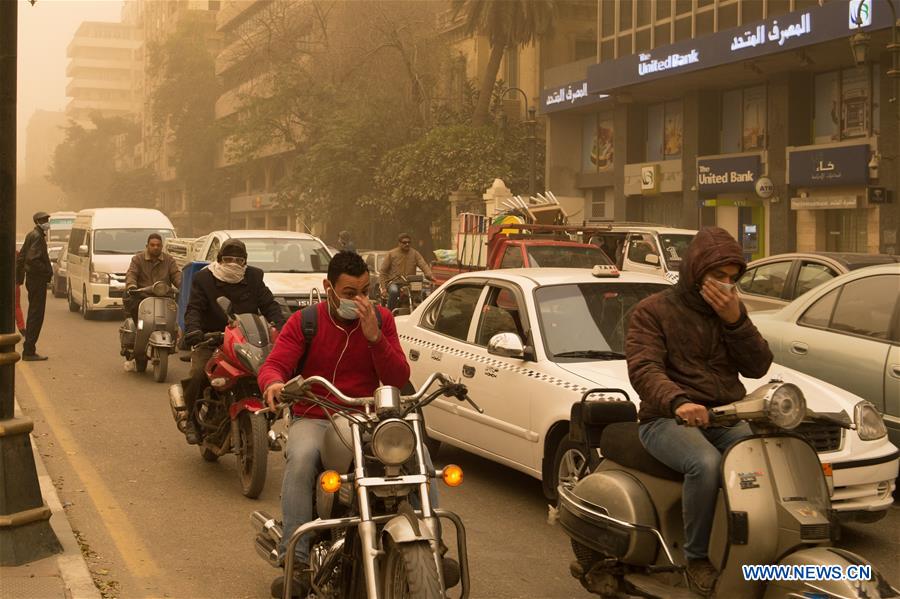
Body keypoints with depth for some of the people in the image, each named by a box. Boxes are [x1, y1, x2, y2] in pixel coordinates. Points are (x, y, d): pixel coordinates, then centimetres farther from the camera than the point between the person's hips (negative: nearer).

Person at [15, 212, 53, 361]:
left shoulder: (31, 235, 16)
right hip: (38, 280, -10)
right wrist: (47, 271, -17)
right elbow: (32, 259, -26)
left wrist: (19, 278, 23)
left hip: (32, 280, 10)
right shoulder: (37, 236, -15)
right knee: (36, 316, -7)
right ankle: (29, 351, -5)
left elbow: (20, 257, 21)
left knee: (33, 315, 15)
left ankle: (29, 350, 21)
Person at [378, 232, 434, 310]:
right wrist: (383, 287, -6)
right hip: (394, 282, -2)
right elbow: (382, 271, 4)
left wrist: (429, 275, -27)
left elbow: (424, 265, -5)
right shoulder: (391, 254, 4)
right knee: (394, 291, -36)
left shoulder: (415, 253, 9)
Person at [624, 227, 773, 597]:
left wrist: (735, 320, -8)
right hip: (669, 419, -5)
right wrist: (677, 402, -36)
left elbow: (758, 367, 7)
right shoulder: (653, 311, 1)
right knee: (706, 463, -36)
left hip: (727, 419, 5)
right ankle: (697, 559, -20)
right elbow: (643, 369, -15)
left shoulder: (730, 311, 17)